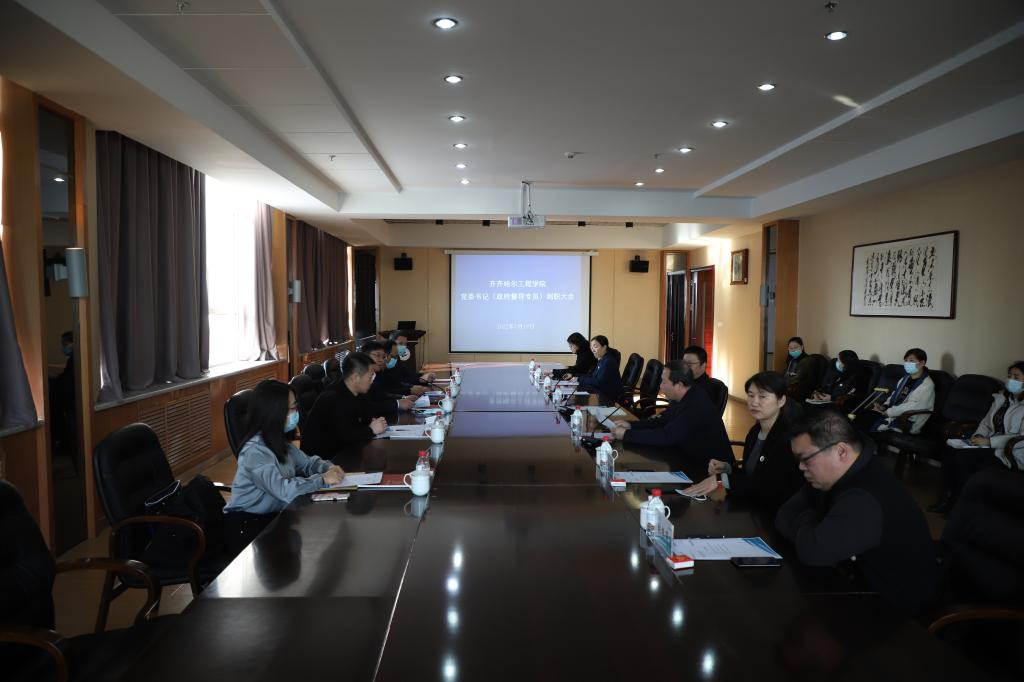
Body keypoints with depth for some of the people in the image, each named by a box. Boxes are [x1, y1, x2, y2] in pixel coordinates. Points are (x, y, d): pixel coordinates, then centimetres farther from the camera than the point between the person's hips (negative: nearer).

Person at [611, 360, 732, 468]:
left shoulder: (696, 406, -28)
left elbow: (666, 437, -29)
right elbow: (662, 420, 10)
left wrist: (626, 435, -24)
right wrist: (631, 425, -3)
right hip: (692, 460, 8)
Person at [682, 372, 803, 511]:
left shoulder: (789, 436, -19)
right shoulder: (755, 431, 7)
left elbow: (770, 485, -26)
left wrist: (721, 479, -28)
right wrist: (727, 467, -5)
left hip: (776, 514, -7)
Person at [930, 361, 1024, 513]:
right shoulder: (1001, 398, 15)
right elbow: (986, 423, 20)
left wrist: (989, 441, -20)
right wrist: (978, 436, -1)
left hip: (1010, 454, -7)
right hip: (991, 445, 7)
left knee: (963, 456, -27)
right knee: (950, 449, -18)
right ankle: (946, 497, -13)